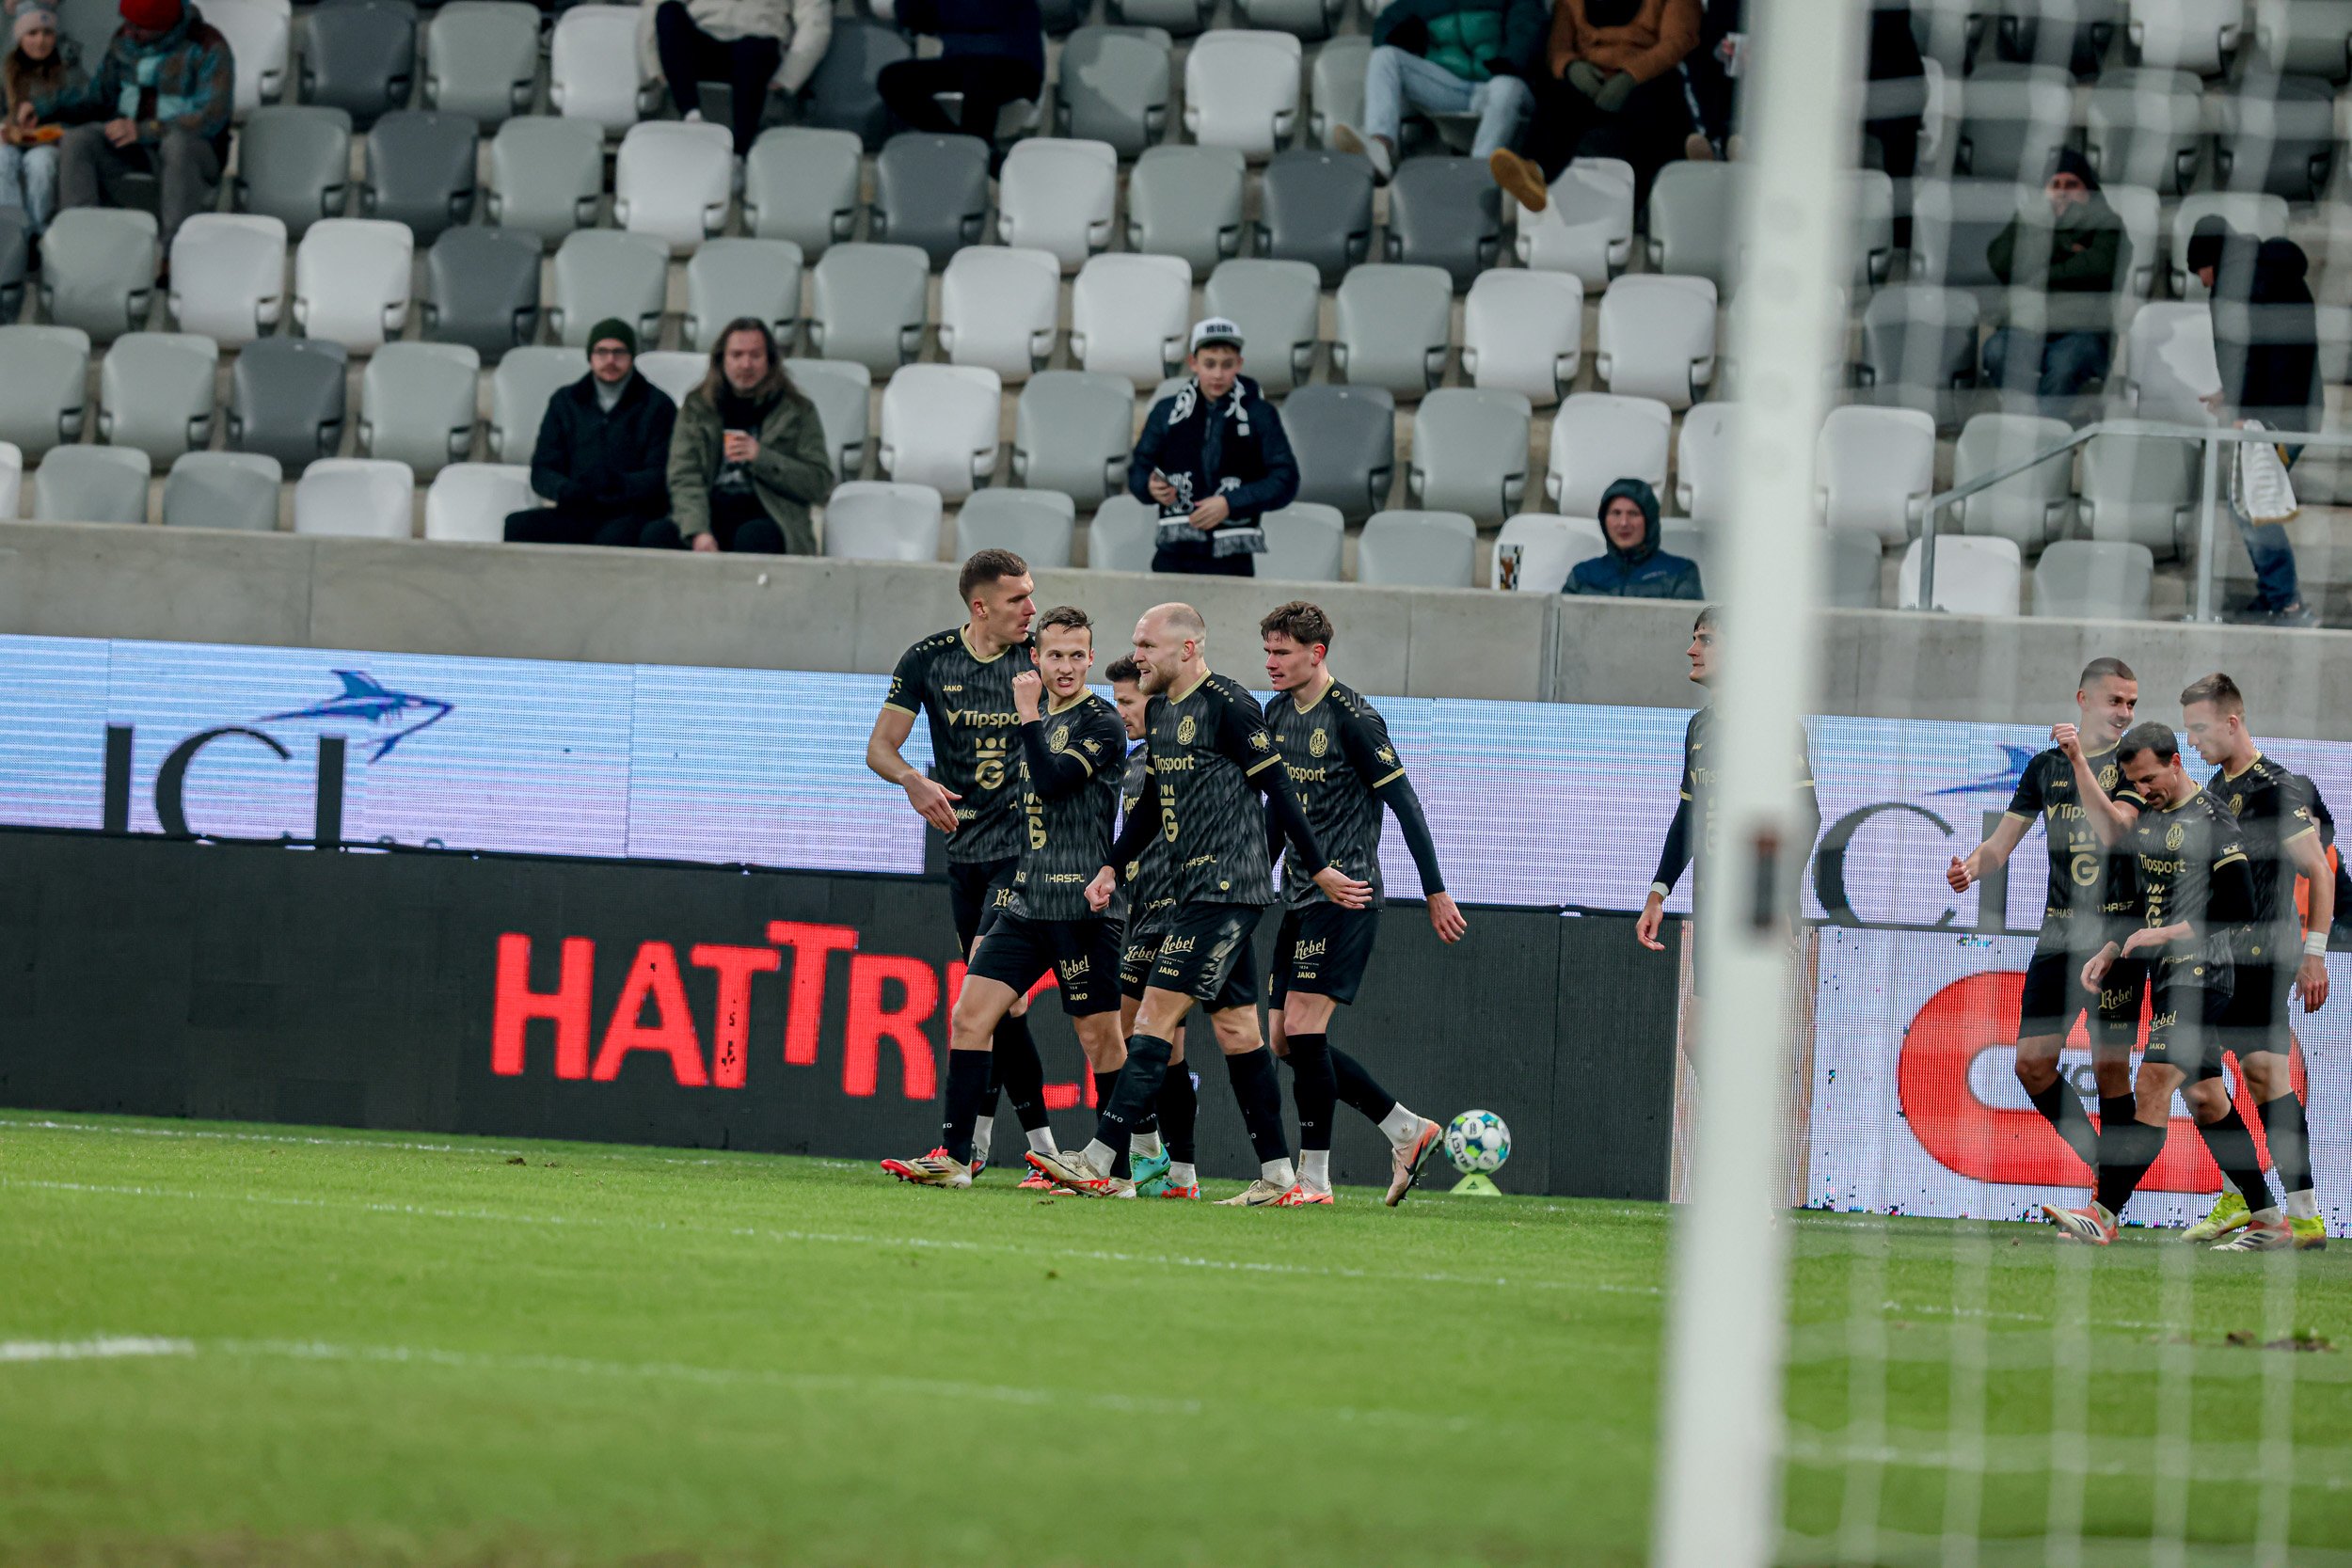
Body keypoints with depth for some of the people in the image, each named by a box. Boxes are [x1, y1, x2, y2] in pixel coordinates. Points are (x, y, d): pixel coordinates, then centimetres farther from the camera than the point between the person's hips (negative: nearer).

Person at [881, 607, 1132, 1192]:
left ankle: (1121, 1170, 7)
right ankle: (954, 1158, -2)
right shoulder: (1041, 715, 16)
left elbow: (1052, 781, -21)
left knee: (1099, 1034, -2)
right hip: (1026, 900, 7)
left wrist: (1029, 714, -15)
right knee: (970, 1013, -2)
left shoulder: (1102, 723, -7)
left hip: (1081, 906, -7)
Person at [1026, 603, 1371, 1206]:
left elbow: (1278, 790, -12)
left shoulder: (1227, 706, -13)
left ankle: (1099, 1163, -16)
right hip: (1198, 887, 9)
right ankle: (1279, 1178, 10)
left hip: (1226, 891, -9)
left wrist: (1320, 870, -9)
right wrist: (1112, 868, 15)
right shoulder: (1159, 712, 14)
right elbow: (1156, 801, 24)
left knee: (1156, 1015, -12)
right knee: (1236, 1030, 8)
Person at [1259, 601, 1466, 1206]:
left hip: (1345, 895, -9)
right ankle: (1408, 1130, 15)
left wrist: (1435, 891, -11)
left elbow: (1404, 802, -12)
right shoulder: (1277, 712, 11)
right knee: (1285, 1039, 5)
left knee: (1303, 1026, -14)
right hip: (1298, 895, 9)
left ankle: (1314, 1178, -8)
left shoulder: (1353, 718, -13)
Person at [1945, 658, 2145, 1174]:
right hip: (2058, 933, 4)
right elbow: (2002, 842, 13)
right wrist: (1972, 867, -8)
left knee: (2110, 1067, -5)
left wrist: (2080, 760, -26)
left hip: (2116, 933, -4)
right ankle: (2101, 1164, 14)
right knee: (2033, 1063, -2)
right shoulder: (2045, 767, 12)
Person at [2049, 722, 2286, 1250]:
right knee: (2205, 1100, 10)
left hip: (2200, 975, -10)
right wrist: (2110, 951, 12)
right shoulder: (2147, 819, 15)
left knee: (2152, 1088, -15)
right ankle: (2268, 1221, 15)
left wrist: (2168, 933, -19)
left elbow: (2240, 908, -16)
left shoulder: (2211, 821, -12)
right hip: (2168, 975, 10)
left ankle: (2104, 1214, -20)